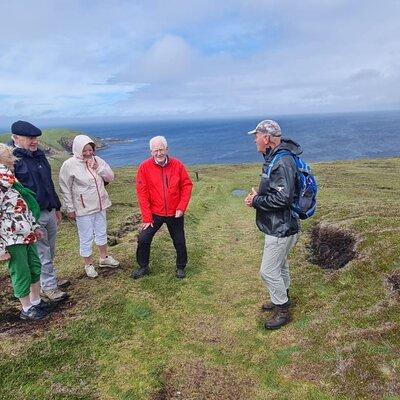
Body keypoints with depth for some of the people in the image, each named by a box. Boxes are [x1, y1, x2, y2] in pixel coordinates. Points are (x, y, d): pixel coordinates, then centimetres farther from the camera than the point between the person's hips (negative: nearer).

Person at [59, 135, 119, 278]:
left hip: (100, 205, 5)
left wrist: (99, 168, -17)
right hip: (83, 208, -5)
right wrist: (70, 209, -9)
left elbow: (110, 177, 0)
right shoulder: (69, 165, -14)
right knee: (86, 237, 5)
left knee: (102, 232, 20)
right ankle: (88, 265, 24)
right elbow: (65, 189, -10)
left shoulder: (97, 160, -1)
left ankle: (104, 258, 39)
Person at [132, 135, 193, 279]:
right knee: (143, 239, 0)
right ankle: (143, 267, 24)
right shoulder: (145, 167, -12)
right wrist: (146, 217, -12)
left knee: (179, 242, 11)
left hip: (175, 213, 1)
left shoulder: (177, 165, -8)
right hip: (154, 213, 0)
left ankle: (181, 267, 35)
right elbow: (141, 193, -11)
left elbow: (187, 185, -2)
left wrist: (182, 207, -10)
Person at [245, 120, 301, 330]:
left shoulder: (282, 162, -25)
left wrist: (256, 201, -18)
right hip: (278, 226, 10)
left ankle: (283, 311, 19)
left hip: (280, 228, -10)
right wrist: (257, 196, 0)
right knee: (280, 265, 24)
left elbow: (282, 199, -31)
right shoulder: (274, 158, 9)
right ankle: (282, 299, 44)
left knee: (268, 271, 0)